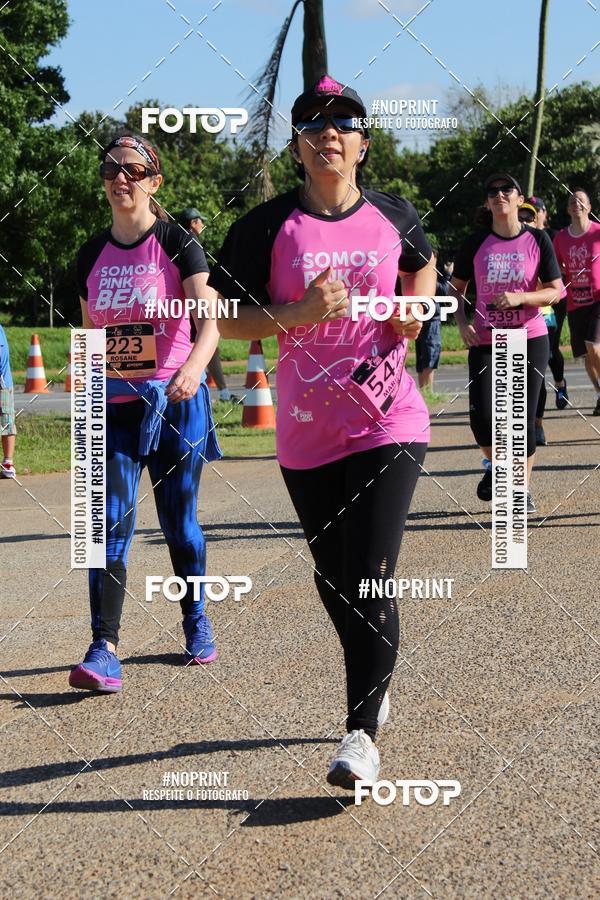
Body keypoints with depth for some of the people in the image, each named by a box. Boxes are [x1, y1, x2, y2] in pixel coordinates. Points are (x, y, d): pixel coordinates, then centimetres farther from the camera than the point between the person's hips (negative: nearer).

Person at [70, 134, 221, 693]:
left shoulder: (177, 243, -5)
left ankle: (196, 620, 31)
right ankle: (104, 651, -12)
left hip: (175, 401, -3)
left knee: (179, 523, 8)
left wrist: (194, 366, -34)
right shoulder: (92, 255, 8)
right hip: (114, 404, 3)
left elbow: (209, 320, -16)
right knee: (111, 523, -9)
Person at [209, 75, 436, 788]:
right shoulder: (268, 225, -2)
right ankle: (374, 685, 38)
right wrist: (300, 313, -16)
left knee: (369, 578, -11)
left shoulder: (394, 216, 4)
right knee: (333, 580, 13)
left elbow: (422, 267, 25)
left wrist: (415, 306, 3)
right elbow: (223, 317, -2)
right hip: (307, 429, 1)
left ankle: (361, 732, -2)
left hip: (389, 422, -1)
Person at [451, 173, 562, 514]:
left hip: (530, 338, 0)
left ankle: (524, 487, 17)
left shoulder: (538, 240, -1)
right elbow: (457, 287, 12)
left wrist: (520, 297, -16)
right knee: (482, 415, -13)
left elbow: (556, 290, 0)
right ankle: (495, 466, 18)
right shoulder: (476, 243, 1)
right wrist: (462, 323, -4)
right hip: (485, 341, 1)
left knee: (525, 417, 0)